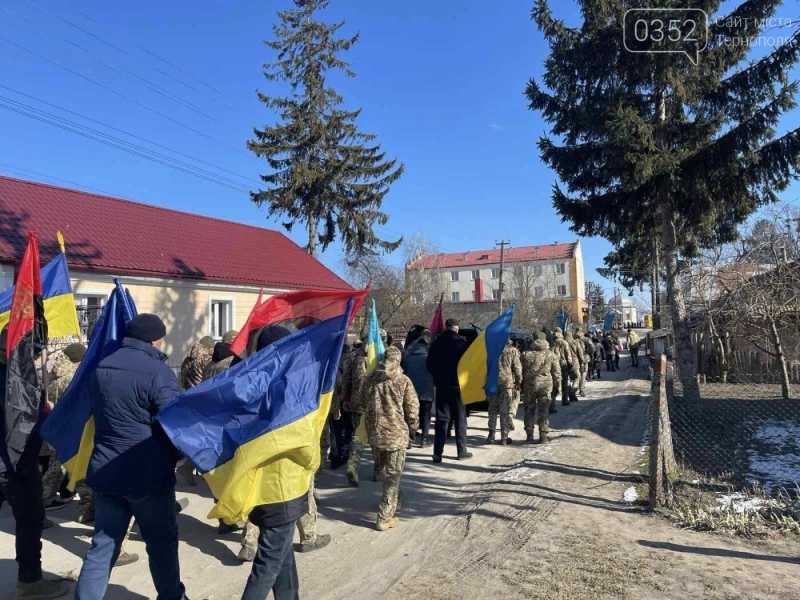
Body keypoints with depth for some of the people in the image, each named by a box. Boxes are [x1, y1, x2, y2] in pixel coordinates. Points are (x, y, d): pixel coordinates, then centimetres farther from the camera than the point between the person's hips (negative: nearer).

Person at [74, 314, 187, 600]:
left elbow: (98, 415, 15)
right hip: (148, 474, -6)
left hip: (105, 471, 6)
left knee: (103, 544, 14)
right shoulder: (158, 371, -18)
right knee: (162, 541, 12)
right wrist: (177, 457, 1)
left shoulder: (101, 368, 5)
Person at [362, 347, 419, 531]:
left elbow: (362, 404, 13)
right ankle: (384, 517, 6)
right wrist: (413, 426, 11)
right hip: (396, 434, -4)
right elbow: (412, 409, -8)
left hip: (375, 434, 4)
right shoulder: (404, 381, -10)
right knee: (393, 475, 5)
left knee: (384, 473, 22)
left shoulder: (370, 379, 2)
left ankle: (394, 503, 41)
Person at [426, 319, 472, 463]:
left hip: (441, 386, 3)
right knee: (460, 418, 9)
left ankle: (437, 453, 3)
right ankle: (462, 451, 15)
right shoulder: (461, 342, -10)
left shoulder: (436, 343, -1)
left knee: (441, 419, 7)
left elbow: (429, 365, 4)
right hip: (457, 385, -2)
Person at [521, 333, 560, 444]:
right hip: (545, 386, 0)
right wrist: (557, 385, 16)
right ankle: (543, 436, 10)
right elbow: (556, 372, 3)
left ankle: (529, 435, 12)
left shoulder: (526, 355, -2)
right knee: (544, 412, 8)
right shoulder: (551, 356, -2)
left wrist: (521, 385, 16)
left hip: (529, 386, 1)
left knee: (529, 411, 11)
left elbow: (521, 371, 5)